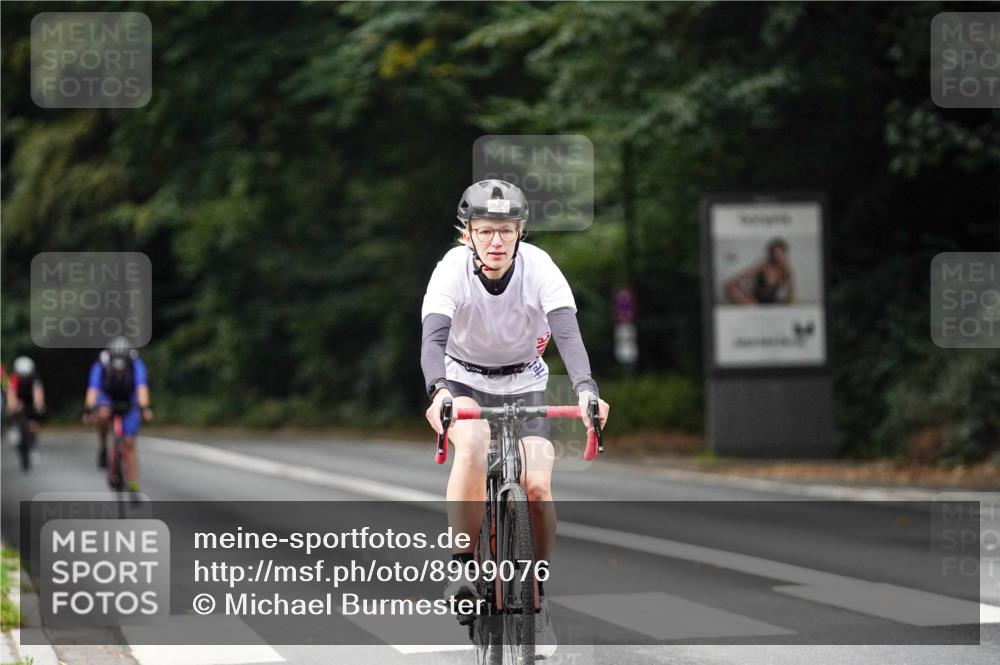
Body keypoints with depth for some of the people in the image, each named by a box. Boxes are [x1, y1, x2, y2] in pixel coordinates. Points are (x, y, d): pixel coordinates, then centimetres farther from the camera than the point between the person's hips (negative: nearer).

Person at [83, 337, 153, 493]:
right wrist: (88, 410, -52)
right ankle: (103, 447, -12)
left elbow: (142, 388, -41)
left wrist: (144, 408, -56)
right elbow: (92, 390, -38)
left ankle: (133, 486, -5)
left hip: (129, 403, 0)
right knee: (103, 414, -36)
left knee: (129, 445, -8)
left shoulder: (136, 365, -30)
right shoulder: (100, 366, -30)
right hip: (107, 398, 0)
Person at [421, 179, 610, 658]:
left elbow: (568, 333, -34)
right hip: (465, 380, -1)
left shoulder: (539, 268, -23)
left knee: (537, 485, -17)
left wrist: (586, 390, -52)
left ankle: (535, 598, 4)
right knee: (473, 447, -34)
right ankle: (463, 565, -21)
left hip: (524, 384, 1)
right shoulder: (452, 269, -24)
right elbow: (433, 338, -36)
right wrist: (439, 392, -56)